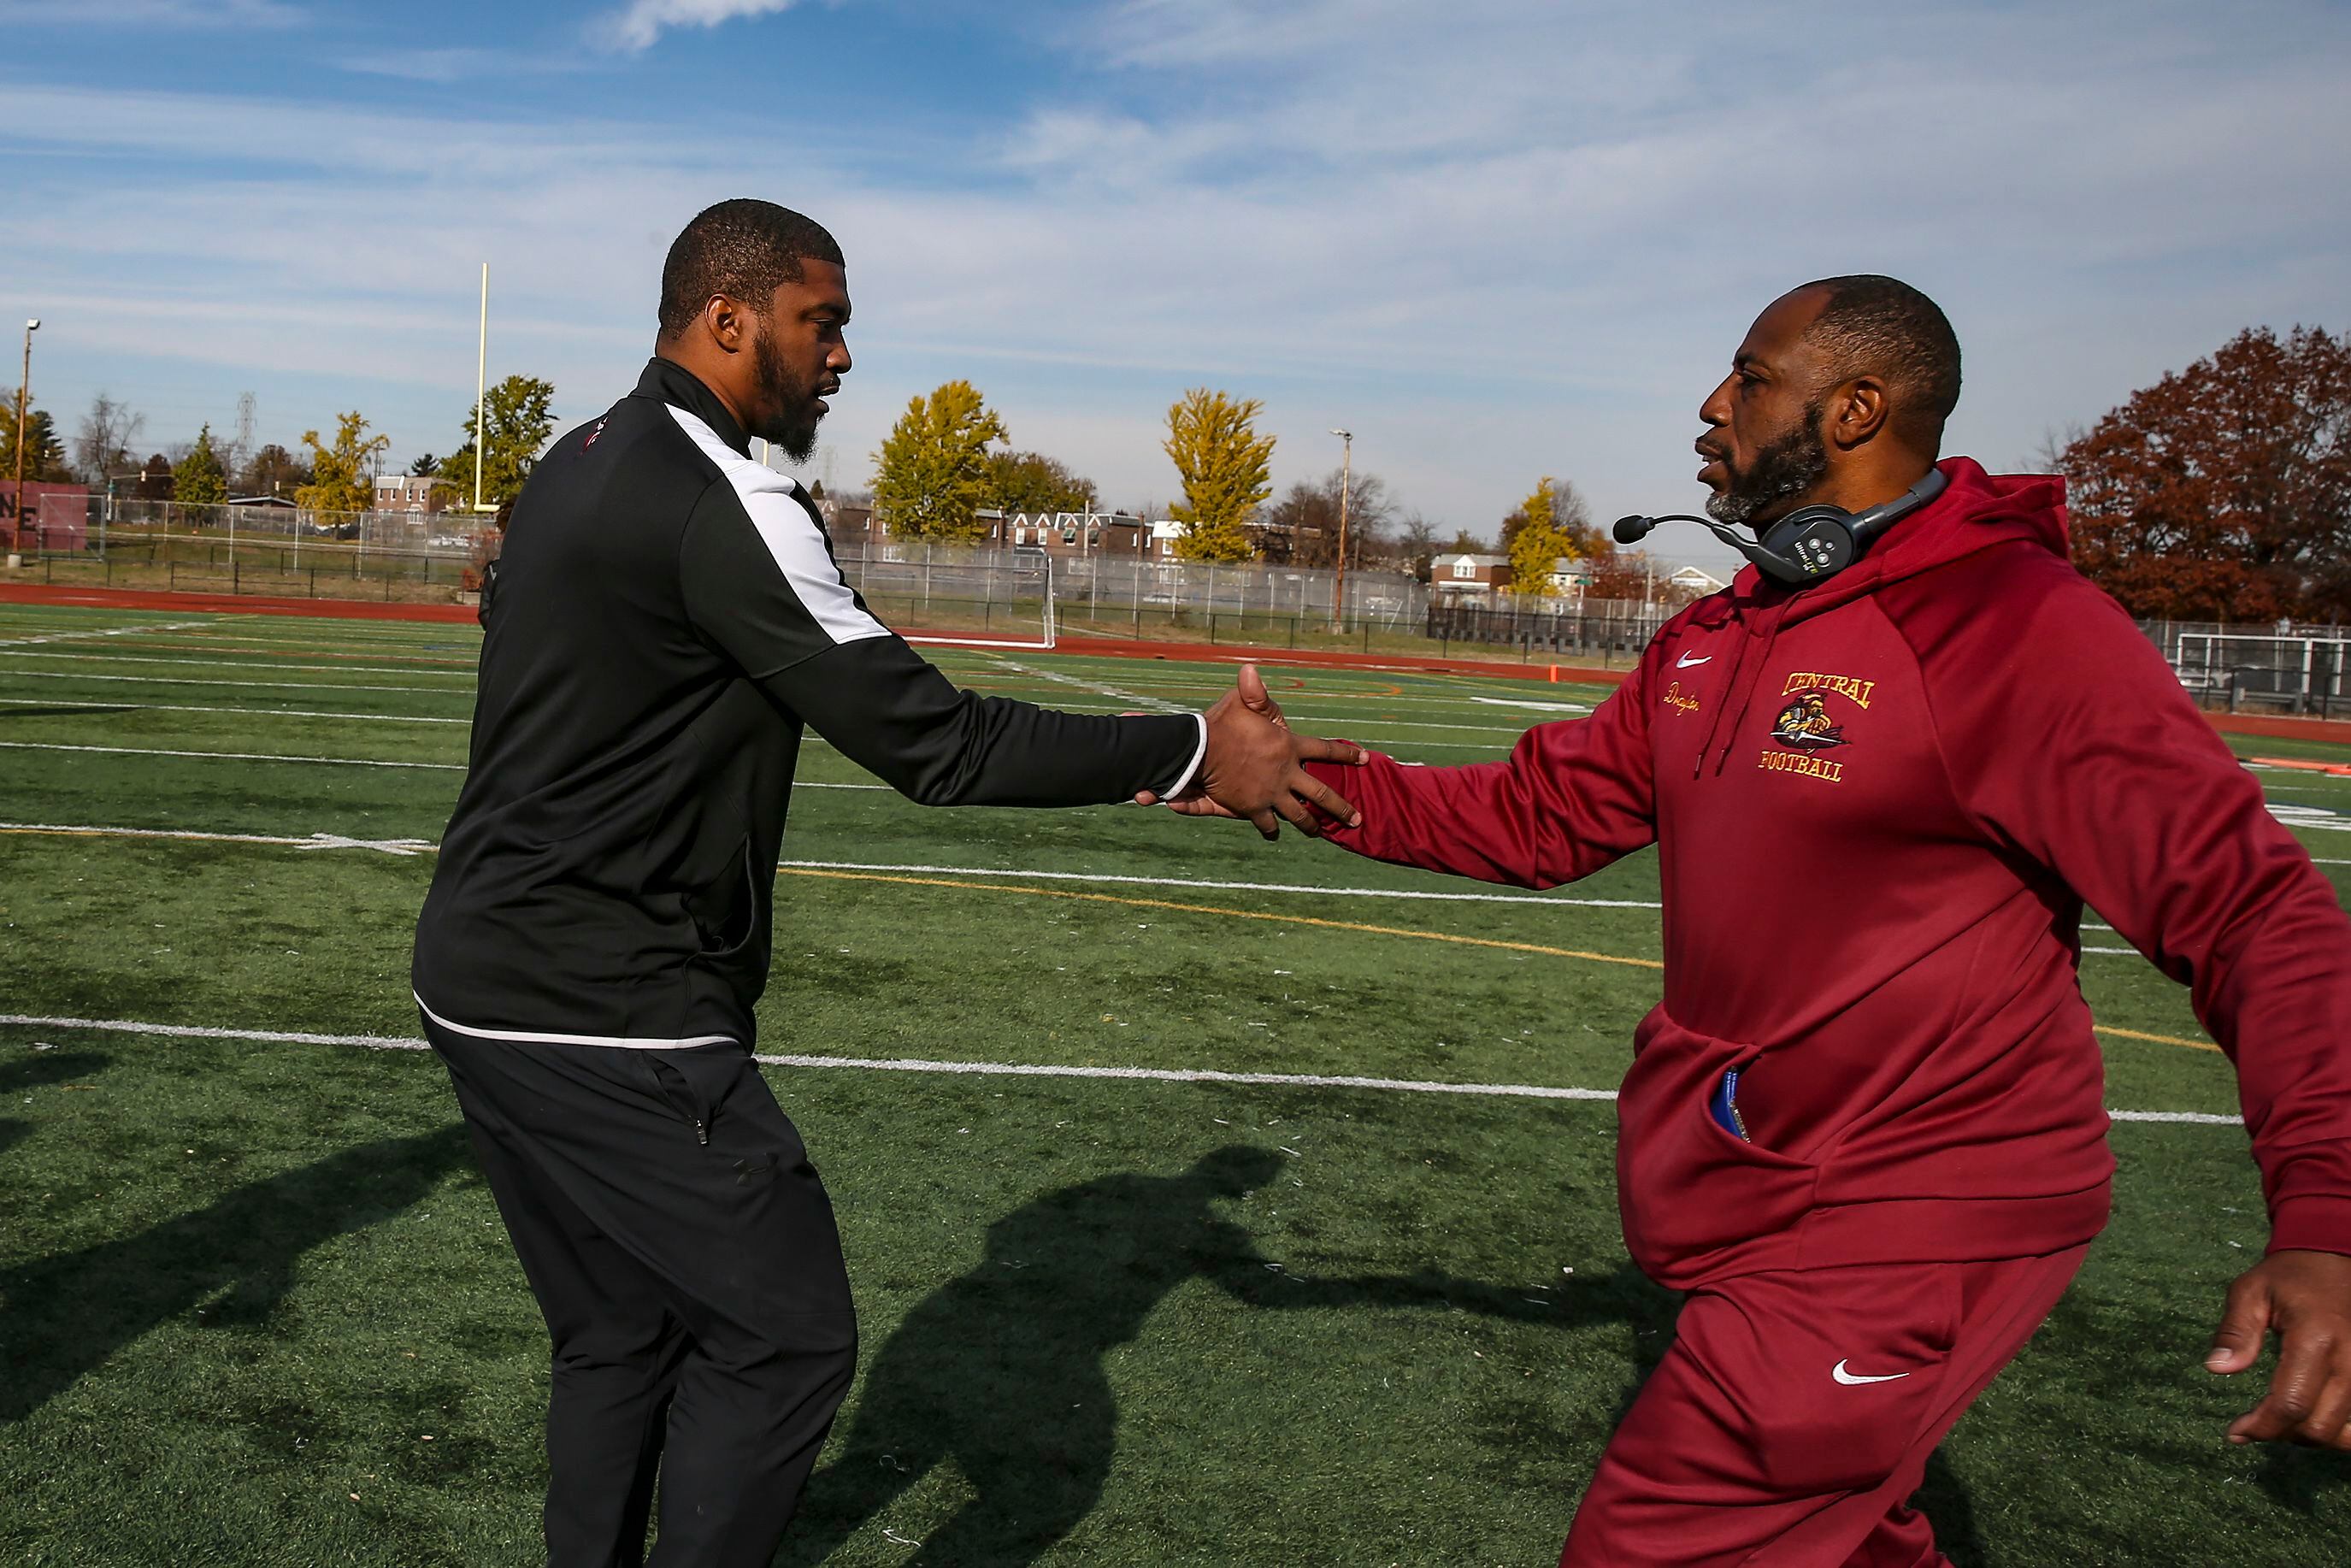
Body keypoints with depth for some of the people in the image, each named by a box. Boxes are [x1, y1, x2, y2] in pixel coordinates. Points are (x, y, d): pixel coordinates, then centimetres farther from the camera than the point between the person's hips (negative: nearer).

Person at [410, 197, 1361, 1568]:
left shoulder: (584, 467, 14)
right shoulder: (722, 501, -18)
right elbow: (930, 743, -20)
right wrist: (1193, 753, -13)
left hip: (493, 981, 10)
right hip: (605, 1016, -10)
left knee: (623, 1342, 19)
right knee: (785, 1338, 1)